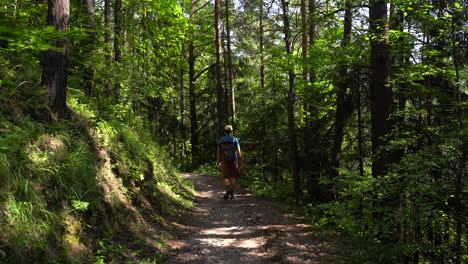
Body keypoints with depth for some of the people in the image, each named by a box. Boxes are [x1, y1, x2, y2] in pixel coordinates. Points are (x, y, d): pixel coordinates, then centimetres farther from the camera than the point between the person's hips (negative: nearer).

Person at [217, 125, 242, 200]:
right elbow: (239, 151, -7)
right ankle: (232, 194, 13)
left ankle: (228, 190, -20)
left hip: (224, 162, 0)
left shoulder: (220, 140, 1)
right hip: (234, 161, 0)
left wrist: (218, 161, 15)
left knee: (226, 178, 7)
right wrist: (240, 161, -1)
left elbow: (218, 151, 4)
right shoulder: (235, 139, -1)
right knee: (232, 177, 13)